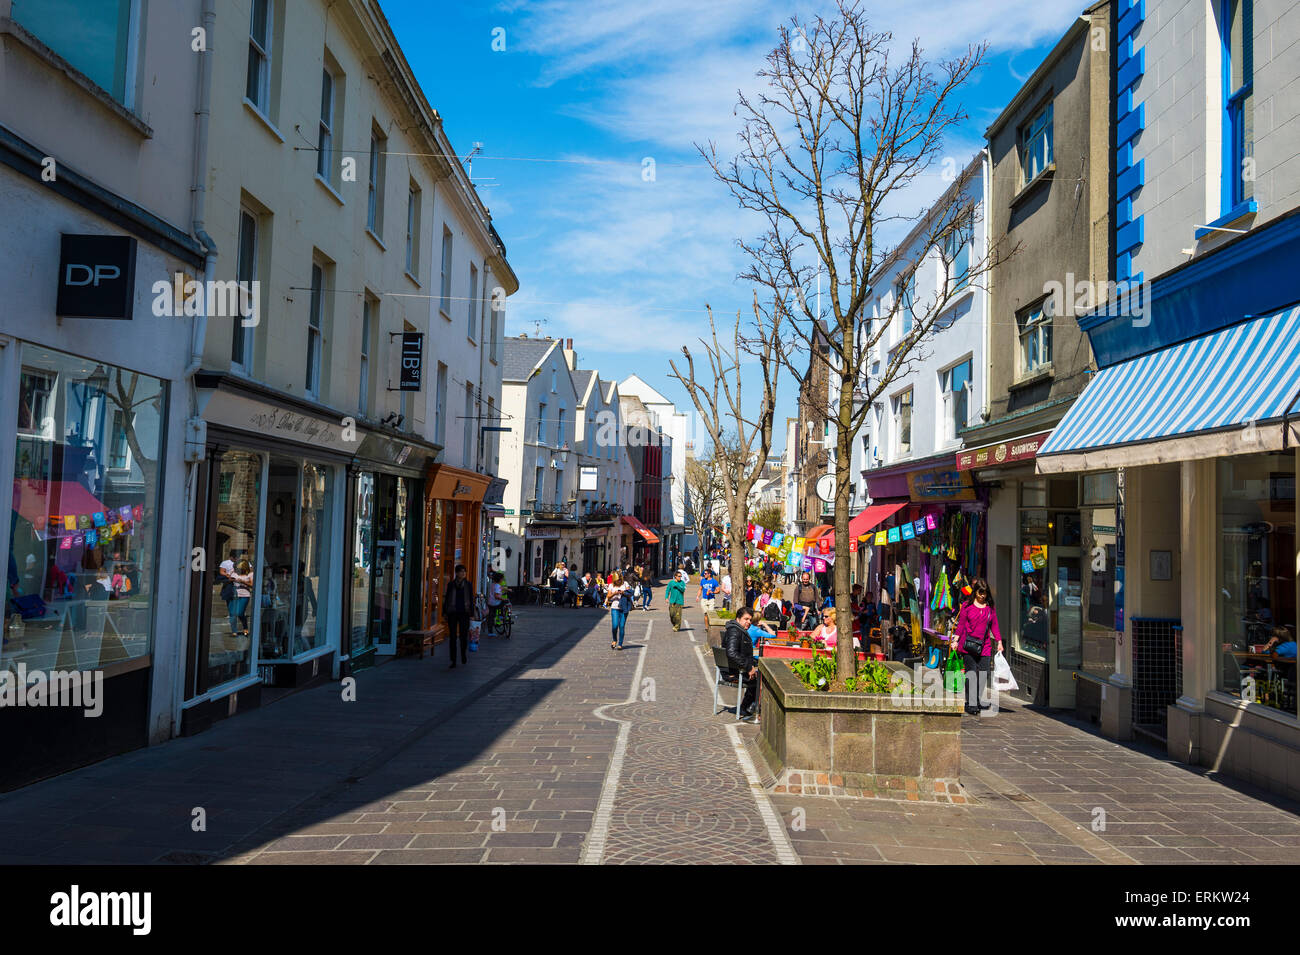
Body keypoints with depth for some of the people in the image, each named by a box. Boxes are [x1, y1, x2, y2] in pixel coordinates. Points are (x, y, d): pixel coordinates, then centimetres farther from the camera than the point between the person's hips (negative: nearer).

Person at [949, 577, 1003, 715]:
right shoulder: (967, 606, 2)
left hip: (985, 646, 3)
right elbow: (960, 624, 4)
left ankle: (980, 701, 18)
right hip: (968, 645, -3)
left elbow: (994, 626, 15)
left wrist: (999, 642, 9)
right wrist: (955, 640, -2)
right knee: (971, 672, -7)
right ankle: (971, 703, -5)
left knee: (983, 672, 5)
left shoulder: (990, 607, 10)